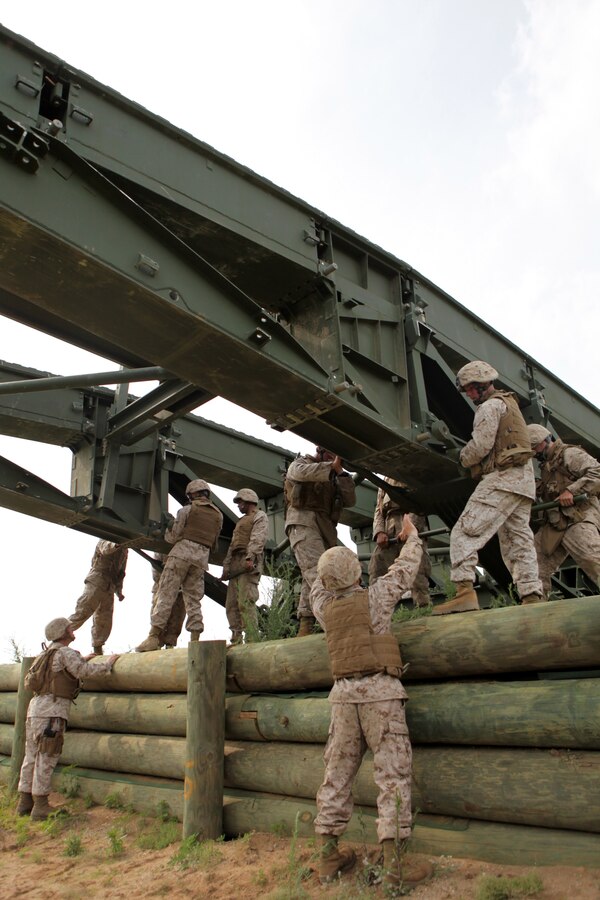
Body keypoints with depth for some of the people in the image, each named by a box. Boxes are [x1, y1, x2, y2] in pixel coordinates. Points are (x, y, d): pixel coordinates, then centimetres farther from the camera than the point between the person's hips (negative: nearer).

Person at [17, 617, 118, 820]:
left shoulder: (49, 653, 20)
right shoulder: (64, 652, -8)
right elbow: (84, 671, -16)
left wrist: (82, 659, 42)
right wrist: (108, 663, -4)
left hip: (35, 709, 9)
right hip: (51, 711, -9)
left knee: (32, 757, 11)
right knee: (46, 759, -5)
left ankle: (25, 803, 16)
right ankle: (40, 806, -2)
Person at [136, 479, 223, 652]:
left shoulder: (187, 510, 2)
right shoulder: (218, 515, 16)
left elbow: (172, 537, 0)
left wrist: (168, 532, 21)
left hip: (183, 551, -4)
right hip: (202, 558, 4)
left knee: (166, 594, -6)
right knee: (193, 599, 6)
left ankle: (154, 637, -11)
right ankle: (195, 640, -3)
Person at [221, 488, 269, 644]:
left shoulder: (260, 516, 5)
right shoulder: (240, 521, 32)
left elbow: (258, 539, -12)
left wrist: (250, 557, -26)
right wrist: (226, 567, 19)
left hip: (248, 563, -9)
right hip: (235, 564, 9)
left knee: (246, 602, -18)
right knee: (231, 604, 2)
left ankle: (251, 638, -20)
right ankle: (236, 640, 2)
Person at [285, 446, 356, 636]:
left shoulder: (333, 478, 29)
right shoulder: (301, 463, 16)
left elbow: (350, 500, 12)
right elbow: (301, 472, -12)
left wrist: (340, 471, 4)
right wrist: (332, 466, -5)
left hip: (325, 527, 7)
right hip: (303, 522, -6)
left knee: (311, 577, -1)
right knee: (317, 568, -25)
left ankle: (305, 627, -2)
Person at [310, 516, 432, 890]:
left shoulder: (323, 605, 6)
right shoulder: (376, 596, -3)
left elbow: (320, 584, 29)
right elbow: (406, 568, 11)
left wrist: (335, 565, 41)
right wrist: (411, 536, 28)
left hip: (344, 694, 4)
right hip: (380, 691, -4)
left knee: (337, 774, 10)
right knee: (393, 774, -1)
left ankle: (329, 857, 18)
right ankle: (395, 864, -1)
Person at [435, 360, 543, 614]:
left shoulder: (489, 407, -5)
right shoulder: (509, 404, 27)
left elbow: (480, 445, -14)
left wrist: (463, 458, 4)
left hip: (502, 479, -10)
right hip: (523, 481, 10)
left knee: (465, 533, -14)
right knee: (518, 541, 7)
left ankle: (465, 591, -24)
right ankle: (532, 598, 2)